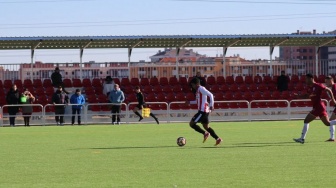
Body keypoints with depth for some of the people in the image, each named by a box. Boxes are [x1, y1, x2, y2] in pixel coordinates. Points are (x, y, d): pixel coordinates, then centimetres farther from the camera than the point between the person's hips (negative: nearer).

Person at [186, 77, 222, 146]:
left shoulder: (201, 89, -12)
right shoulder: (198, 90, 17)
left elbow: (210, 95, -21)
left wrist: (211, 105, -27)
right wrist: (190, 102, 25)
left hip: (202, 111, -10)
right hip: (204, 111, 10)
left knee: (192, 123, -7)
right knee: (206, 126, 13)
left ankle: (205, 133, -8)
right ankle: (217, 138, 9)